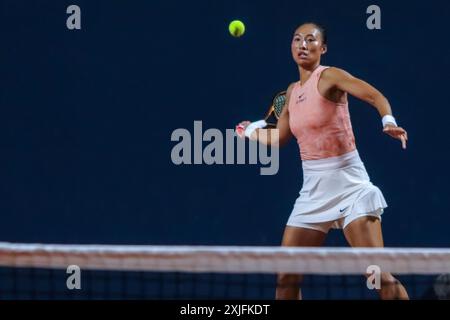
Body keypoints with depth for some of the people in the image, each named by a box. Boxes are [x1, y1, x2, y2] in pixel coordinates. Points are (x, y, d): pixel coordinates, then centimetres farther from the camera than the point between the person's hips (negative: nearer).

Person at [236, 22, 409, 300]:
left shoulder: (329, 76, -7)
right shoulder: (293, 91, 13)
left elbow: (376, 97, -19)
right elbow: (279, 137, 27)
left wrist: (389, 122, -37)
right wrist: (249, 131, 39)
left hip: (348, 184, -7)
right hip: (313, 191, 7)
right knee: (286, 278, 4)